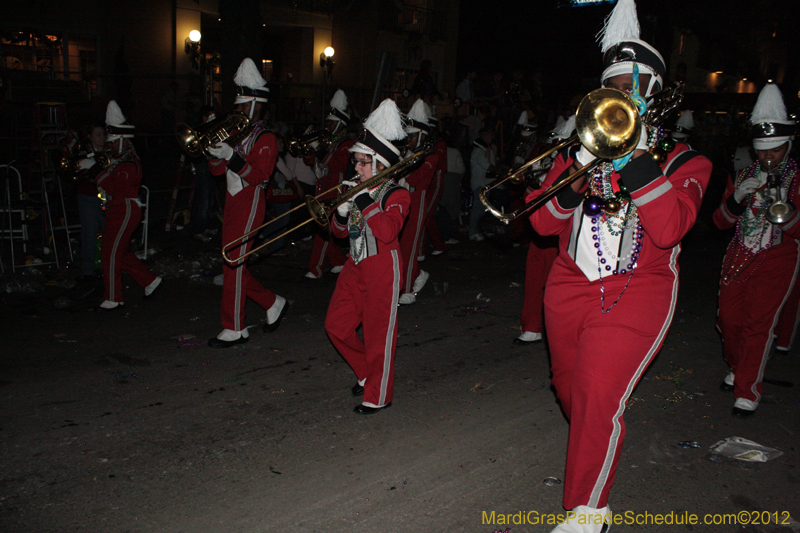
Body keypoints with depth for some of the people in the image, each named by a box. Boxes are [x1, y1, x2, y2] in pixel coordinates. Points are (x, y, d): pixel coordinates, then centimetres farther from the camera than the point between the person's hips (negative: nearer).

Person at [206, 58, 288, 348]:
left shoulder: (265, 138, -8)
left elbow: (260, 175, -19)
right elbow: (216, 170, 15)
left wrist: (231, 156, -25)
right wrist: (215, 147, -3)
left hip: (249, 205, -9)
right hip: (232, 203, 9)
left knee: (234, 265, -7)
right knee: (233, 264, 11)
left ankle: (235, 329, 2)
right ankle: (273, 303, 27)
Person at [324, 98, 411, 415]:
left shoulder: (396, 195, -9)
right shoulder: (359, 191, 11)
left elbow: (388, 231, -26)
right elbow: (338, 231, 14)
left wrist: (363, 203, -24)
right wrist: (342, 212, -7)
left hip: (383, 272, -8)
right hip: (356, 268, 8)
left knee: (378, 335, -1)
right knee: (336, 326, 10)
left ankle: (378, 396, 13)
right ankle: (366, 373, 30)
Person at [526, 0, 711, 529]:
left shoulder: (685, 161, -1)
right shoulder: (581, 150, 8)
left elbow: (669, 229, -20)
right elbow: (543, 222, 2)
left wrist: (636, 159, -25)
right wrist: (574, 186, -17)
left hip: (637, 293, -4)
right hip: (571, 287, 5)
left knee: (600, 396, -15)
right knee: (570, 390, 18)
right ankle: (594, 454, 50)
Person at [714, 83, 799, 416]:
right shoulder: (744, 176, 8)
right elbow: (720, 221, 3)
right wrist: (738, 198, -16)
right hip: (739, 258, 4)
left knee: (758, 325, -9)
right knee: (729, 318, 5)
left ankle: (749, 391, 1)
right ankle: (737, 368, 32)